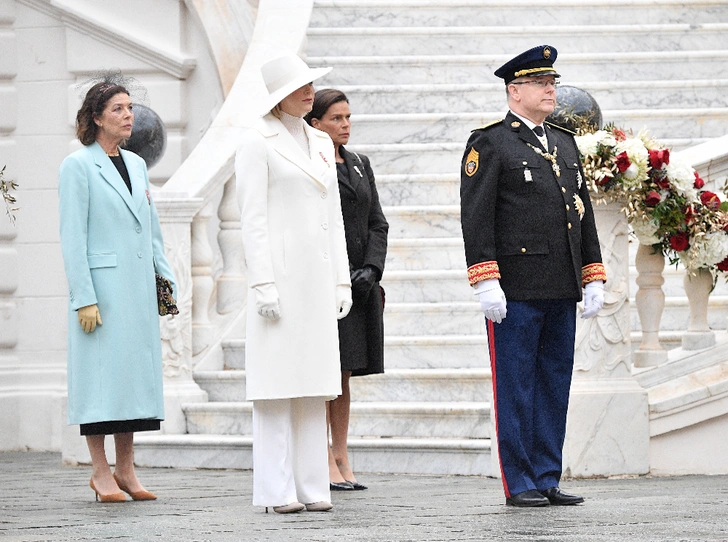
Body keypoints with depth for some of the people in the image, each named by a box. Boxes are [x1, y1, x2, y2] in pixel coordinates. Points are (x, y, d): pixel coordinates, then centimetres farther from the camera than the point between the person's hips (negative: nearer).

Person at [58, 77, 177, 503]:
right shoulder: (78, 166, -5)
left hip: (138, 288, 7)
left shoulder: (136, 165, 15)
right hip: (101, 285, -7)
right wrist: (84, 298, -14)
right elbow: (73, 238, -9)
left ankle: (126, 470, 13)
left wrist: (168, 277, 11)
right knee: (102, 372, -4)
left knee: (136, 370, 7)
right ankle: (101, 473, 1)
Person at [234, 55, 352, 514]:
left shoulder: (321, 144, 17)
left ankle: (312, 487, 9)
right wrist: (263, 283, -15)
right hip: (280, 274, -6)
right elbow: (253, 217, -8)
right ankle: (277, 490, -5)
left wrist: (342, 280, 13)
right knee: (277, 382, -6)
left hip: (319, 278, 6)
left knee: (314, 383, 6)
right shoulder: (258, 142, -2)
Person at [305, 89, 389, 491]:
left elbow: (377, 224, 14)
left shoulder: (359, 165, 16)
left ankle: (342, 459, 12)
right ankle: (325, 463, -5)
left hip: (361, 283, 7)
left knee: (344, 373, 9)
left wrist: (371, 270, -2)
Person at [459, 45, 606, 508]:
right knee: (515, 387, -2)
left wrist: (594, 278, 12)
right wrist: (486, 282, -17)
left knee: (554, 387, 8)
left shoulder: (564, 143, 17)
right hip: (516, 291, -7)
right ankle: (519, 484, 2)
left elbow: (584, 213, 18)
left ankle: (548, 481, 14)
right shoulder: (488, 143, -3)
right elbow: (476, 216, -10)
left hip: (561, 293, 7)